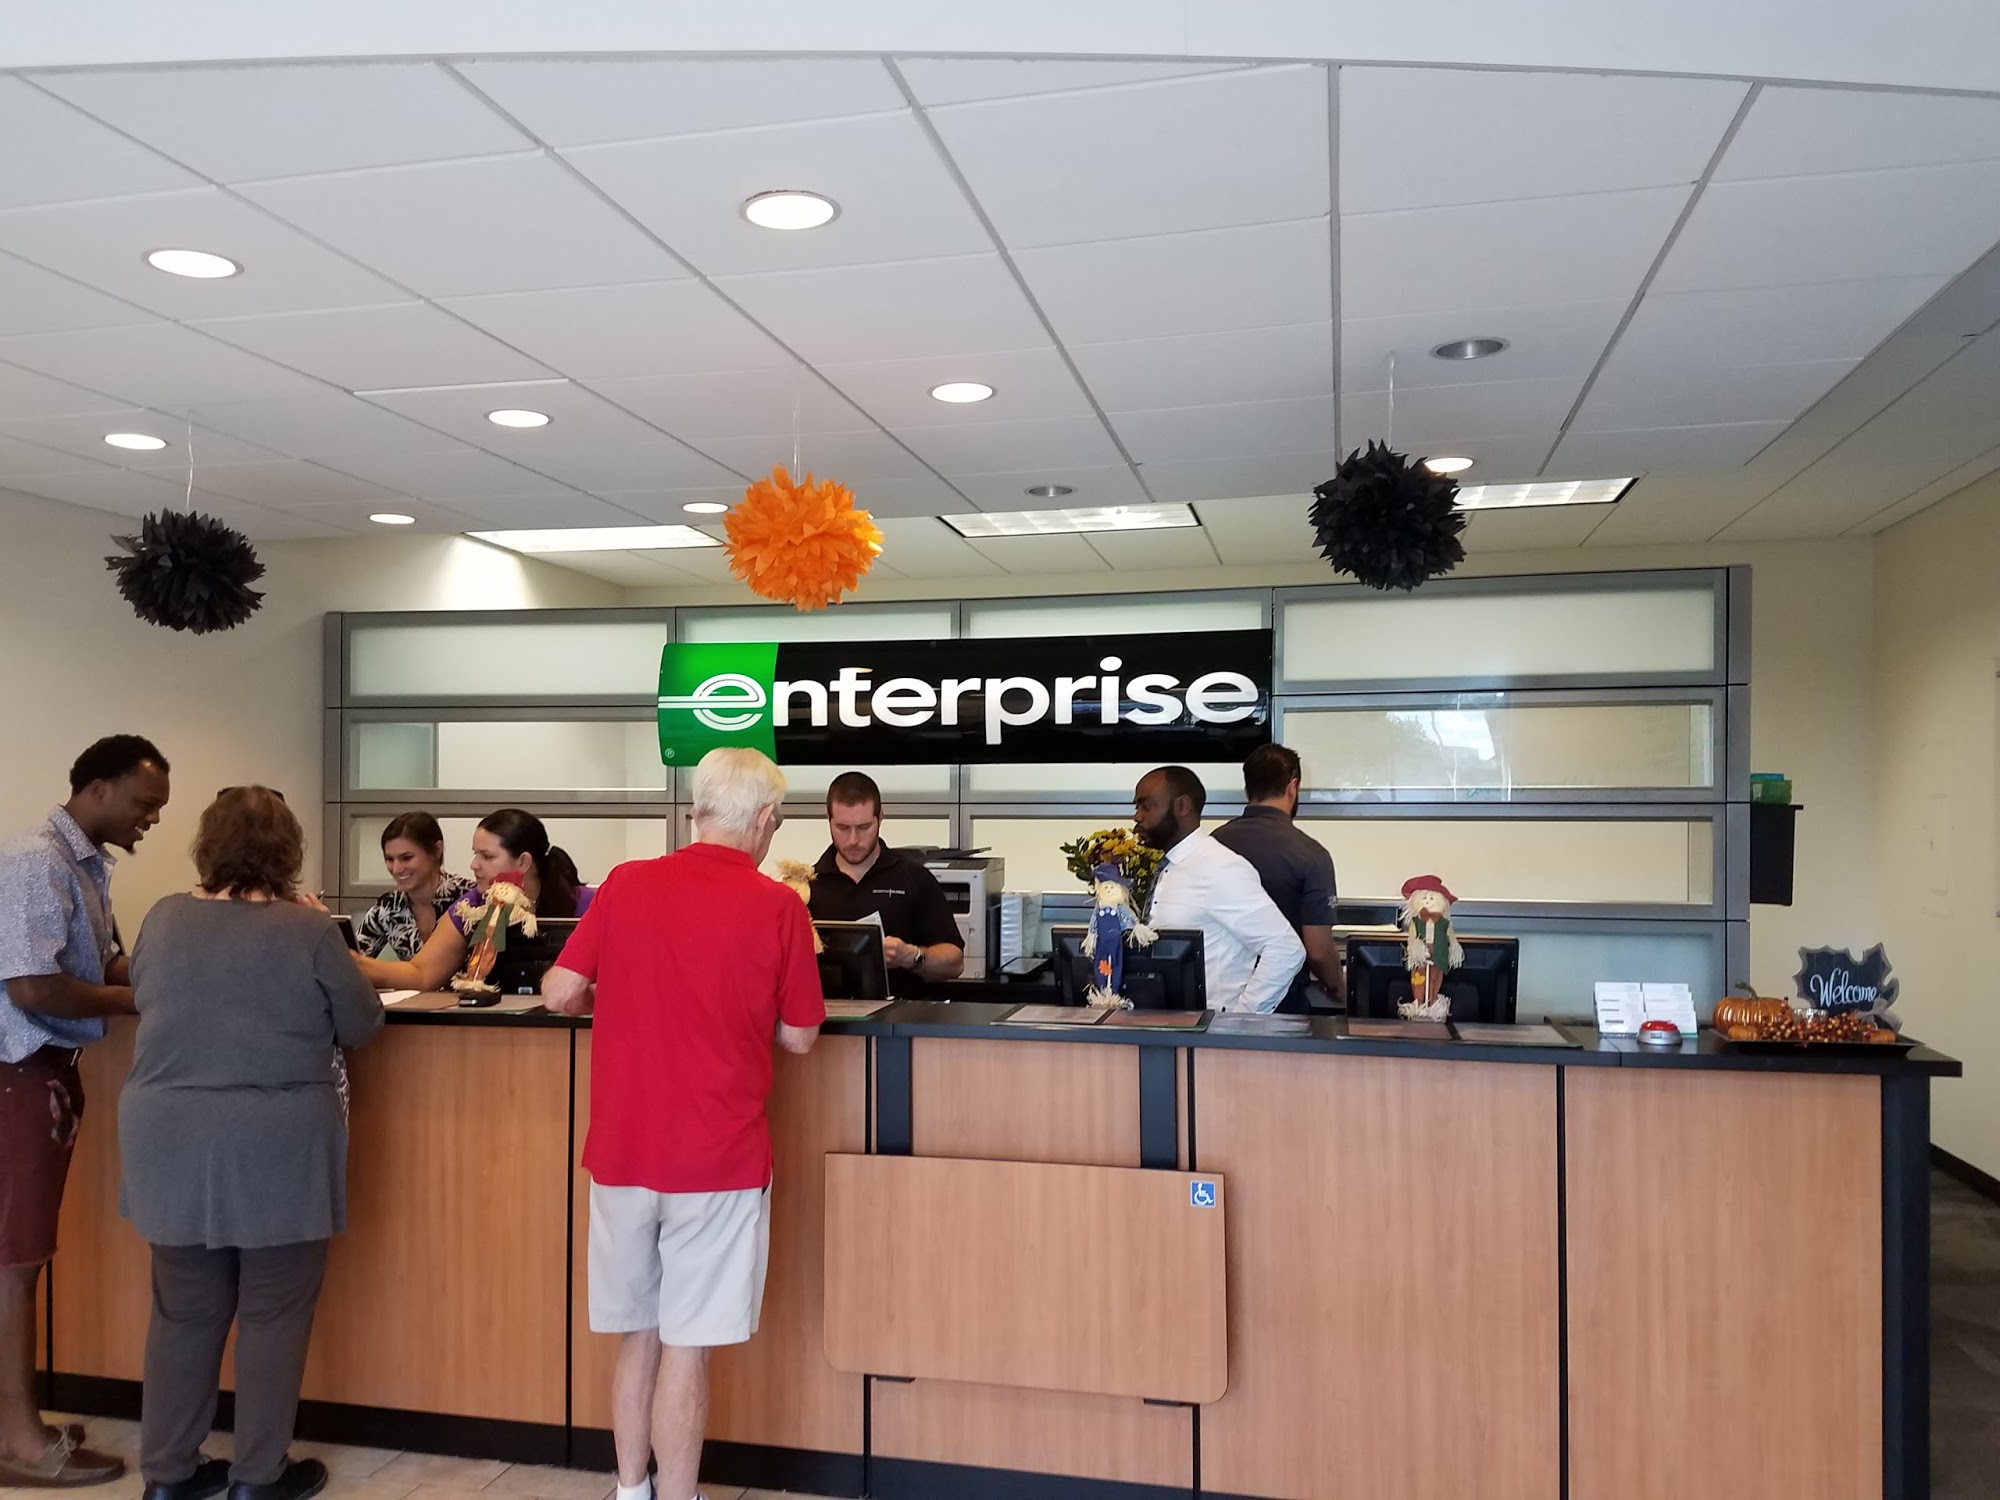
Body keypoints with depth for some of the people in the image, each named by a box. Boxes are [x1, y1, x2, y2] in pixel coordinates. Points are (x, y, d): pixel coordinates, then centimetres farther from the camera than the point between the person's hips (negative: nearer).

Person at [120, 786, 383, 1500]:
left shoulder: (163, 919, 1)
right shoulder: (307, 929, -12)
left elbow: (147, 1000, 17)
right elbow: (362, 1025, -3)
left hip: (170, 1139, 5)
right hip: (276, 1145, -4)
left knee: (185, 1309, 16)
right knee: (273, 1311, 9)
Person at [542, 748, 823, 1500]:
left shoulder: (625, 883, -2)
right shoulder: (777, 906, -9)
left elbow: (560, 994, -1)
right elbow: (798, 1038, -2)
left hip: (624, 1150, 4)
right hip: (717, 1157, -4)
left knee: (637, 1335, 18)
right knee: (686, 1345, 5)